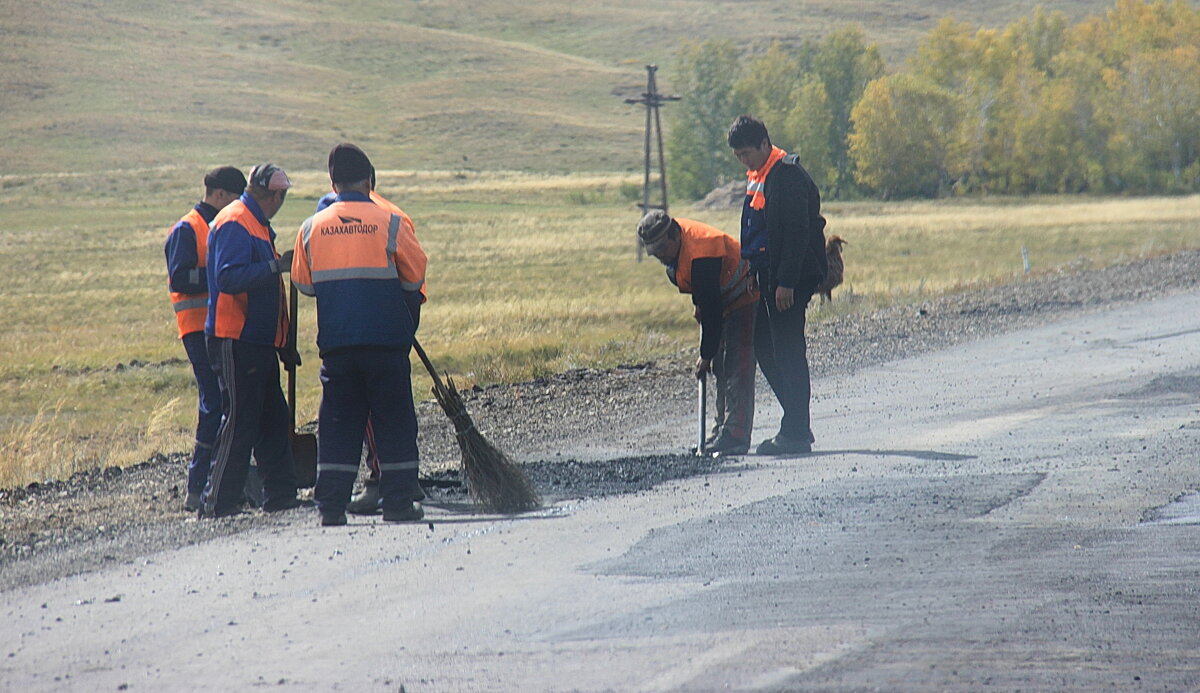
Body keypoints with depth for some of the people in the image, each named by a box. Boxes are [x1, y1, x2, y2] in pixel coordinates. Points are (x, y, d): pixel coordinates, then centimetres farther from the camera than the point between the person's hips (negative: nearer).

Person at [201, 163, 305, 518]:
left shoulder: (258, 225, 20)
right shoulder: (234, 224, -12)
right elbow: (229, 278, -25)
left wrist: (283, 342, 24)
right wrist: (277, 266, -25)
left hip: (259, 342, 10)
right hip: (235, 342, -10)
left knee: (274, 420, 11)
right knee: (240, 421, -9)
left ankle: (280, 493, 16)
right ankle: (218, 501, -7)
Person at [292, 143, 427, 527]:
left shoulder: (311, 228, 2)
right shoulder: (391, 223, -6)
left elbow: (303, 283, 10)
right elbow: (415, 276, 1)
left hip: (335, 340, 2)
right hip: (387, 337, -2)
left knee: (337, 422, 7)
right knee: (394, 421, 5)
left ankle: (331, 504, 3)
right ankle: (399, 501, 3)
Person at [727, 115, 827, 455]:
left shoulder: (788, 176, -15)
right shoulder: (757, 177, 16)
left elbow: (797, 232, -20)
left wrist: (786, 283, -23)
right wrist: (754, 275, 20)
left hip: (789, 277, -10)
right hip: (767, 277, 10)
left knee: (788, 350, -7)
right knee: (764, 348, 10)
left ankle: (796, 433, -2)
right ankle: (797, 425, 17)